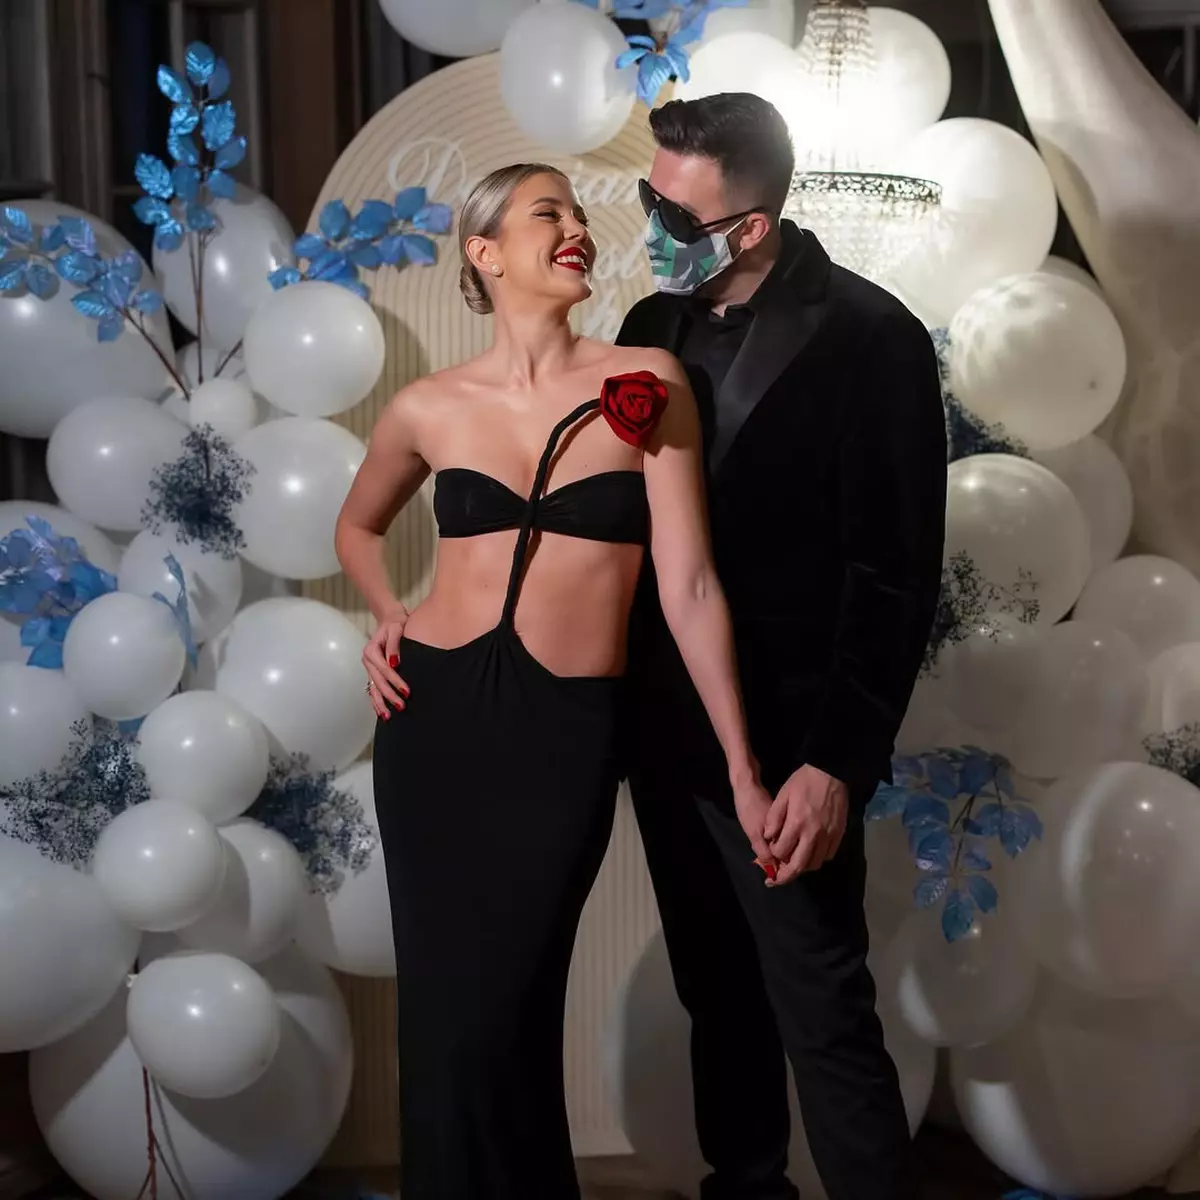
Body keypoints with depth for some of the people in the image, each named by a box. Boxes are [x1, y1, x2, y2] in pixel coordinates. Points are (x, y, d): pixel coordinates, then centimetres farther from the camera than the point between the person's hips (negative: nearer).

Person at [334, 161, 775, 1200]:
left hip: (567, 736, -2)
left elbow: (689, 585, -6)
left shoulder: (646, 382, -4)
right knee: (442, 1001, 11)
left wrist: (744, 770, -6)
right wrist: (387, 617, 4)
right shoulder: (430, 407, 3)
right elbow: (359, 527, 23)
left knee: (502, 1013, 6)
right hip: (435, 720, 2)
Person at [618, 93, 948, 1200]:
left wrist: (837, 759, -18)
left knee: (824, 1019, 0)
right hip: (666, 734, 6)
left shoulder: (869, 338, -11)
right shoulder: (654, 326, 6)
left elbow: (897, 573, -13)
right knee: (719, 998, 18)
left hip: (781, 747, -6)